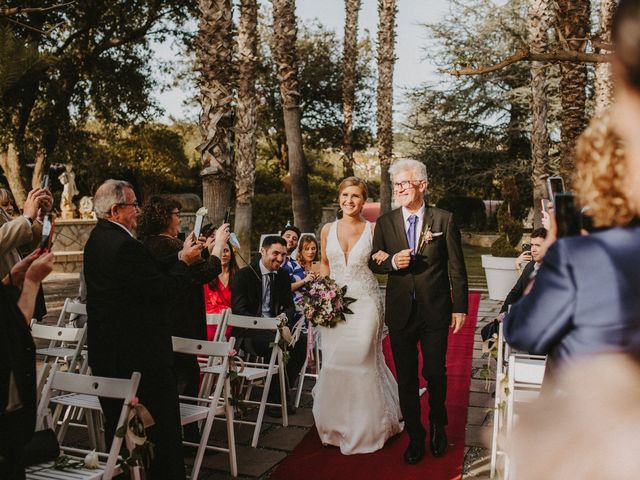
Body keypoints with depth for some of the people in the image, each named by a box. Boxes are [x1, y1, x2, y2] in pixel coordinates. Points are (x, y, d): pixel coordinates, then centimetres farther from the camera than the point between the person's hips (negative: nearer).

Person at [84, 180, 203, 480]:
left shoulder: (97, 239, 10)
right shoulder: (124, 244, -21)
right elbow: (163, 290, -21)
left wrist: (179, 258, 7)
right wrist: (185, 261, -6)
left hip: (107, 350, 10)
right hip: (140, 351, -10)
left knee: (117, 426, 19)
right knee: (163, 425, 0)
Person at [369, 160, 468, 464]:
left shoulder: (444, 220, -3)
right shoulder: (385, 222, 3)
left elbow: (456, 267, -1)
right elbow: (374, 262, 8)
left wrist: (460, 307, -4)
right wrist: (392, 261, -14)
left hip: (435, 312, -2)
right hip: (400, 313, 2)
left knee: (435, 372, 7)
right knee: (406, 378, 9)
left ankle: (438, 426, 35)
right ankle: (415, 435, 26)